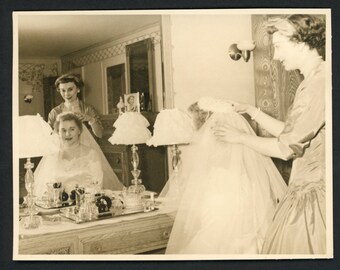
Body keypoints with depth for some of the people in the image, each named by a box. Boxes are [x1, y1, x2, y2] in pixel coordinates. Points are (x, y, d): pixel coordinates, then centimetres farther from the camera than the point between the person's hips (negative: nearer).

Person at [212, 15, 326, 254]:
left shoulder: (319, 82, -18)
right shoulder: (314, 80, 14)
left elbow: (287, 148, -17)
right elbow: (290, 133, 18)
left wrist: (240, 137, -3)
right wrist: (251, 111, 18)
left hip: (314, 195, -9)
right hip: (306, 189, 9)